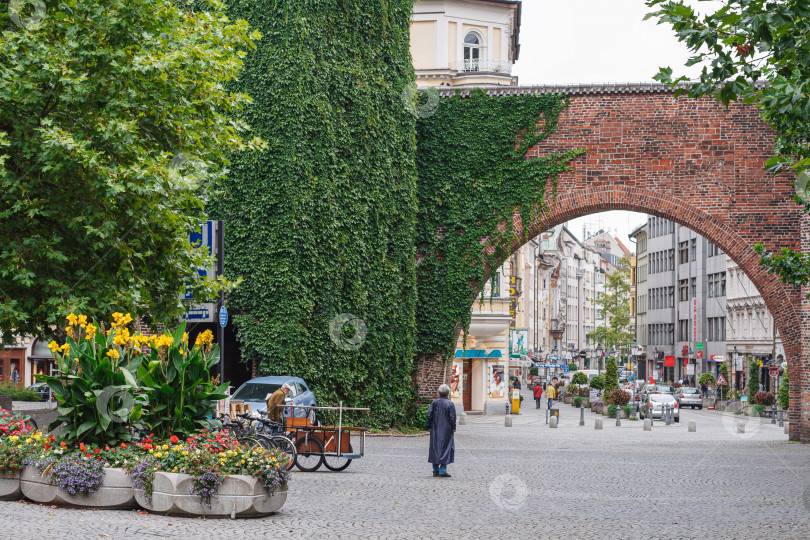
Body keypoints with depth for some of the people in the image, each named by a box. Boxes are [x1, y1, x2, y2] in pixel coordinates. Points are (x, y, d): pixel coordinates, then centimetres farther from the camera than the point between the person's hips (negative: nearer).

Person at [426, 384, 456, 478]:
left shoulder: (434, 402, -3)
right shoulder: (450, 404, -11)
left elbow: (428, 415, -6)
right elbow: (452, 418, -12)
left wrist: (430, 424, 12)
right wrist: (453, 428, 2)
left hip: (435, 430, 3)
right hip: (446, 430, -3)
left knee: (435, 448, 13)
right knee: (445, 448, 4)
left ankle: (435, 470, 17)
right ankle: (442, 471, 1)